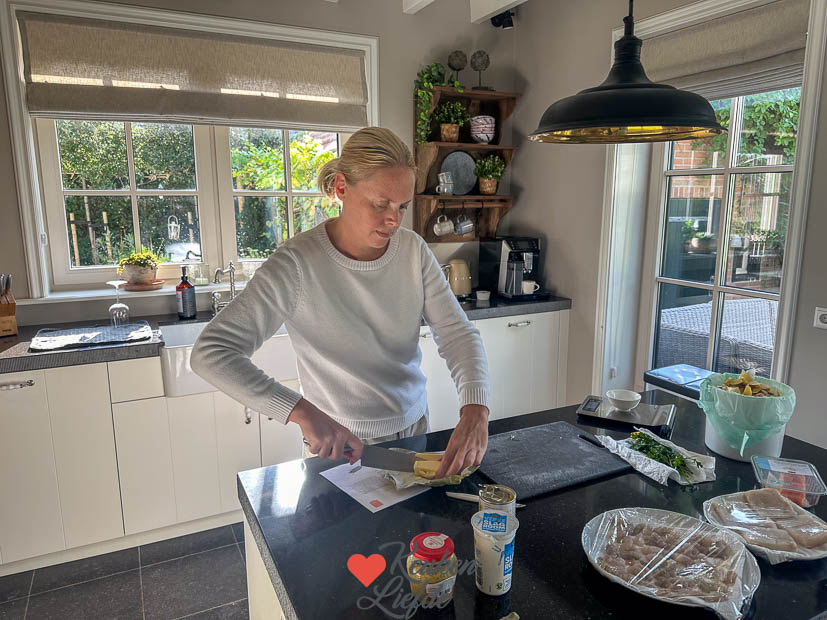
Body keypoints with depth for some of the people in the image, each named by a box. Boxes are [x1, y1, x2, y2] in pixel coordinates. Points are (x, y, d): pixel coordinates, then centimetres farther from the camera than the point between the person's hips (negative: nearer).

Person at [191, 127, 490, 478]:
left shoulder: (413, 250, -9)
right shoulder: (298, 264, -24)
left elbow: (457, 332, -10)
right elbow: (210, 352, -28)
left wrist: (475, 410, -28)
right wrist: (302, 411, -39)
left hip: (413, 428, 5)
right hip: (339, 447, -4)